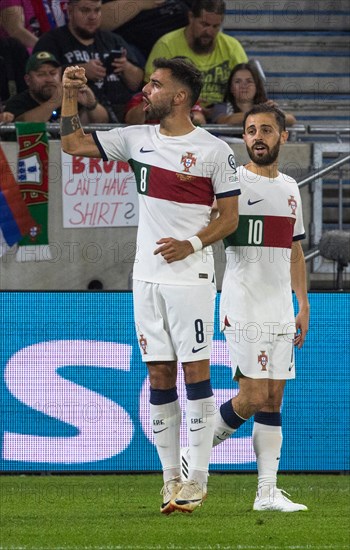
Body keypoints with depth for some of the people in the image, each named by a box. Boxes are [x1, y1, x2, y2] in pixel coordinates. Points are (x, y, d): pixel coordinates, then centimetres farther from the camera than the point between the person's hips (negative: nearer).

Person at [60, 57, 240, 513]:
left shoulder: (214, 150, -4)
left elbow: (229, 217, -2)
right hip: (147, 277, 5)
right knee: (159, 374, 4)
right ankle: (171, 477, 10)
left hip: (190, 276, -5)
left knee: (195, 370, -6)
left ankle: (198, 478, -2)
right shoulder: (137, 139, 10)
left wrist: (193, 243, -16)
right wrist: (70, 94, 7)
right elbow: (74, 144, 17)